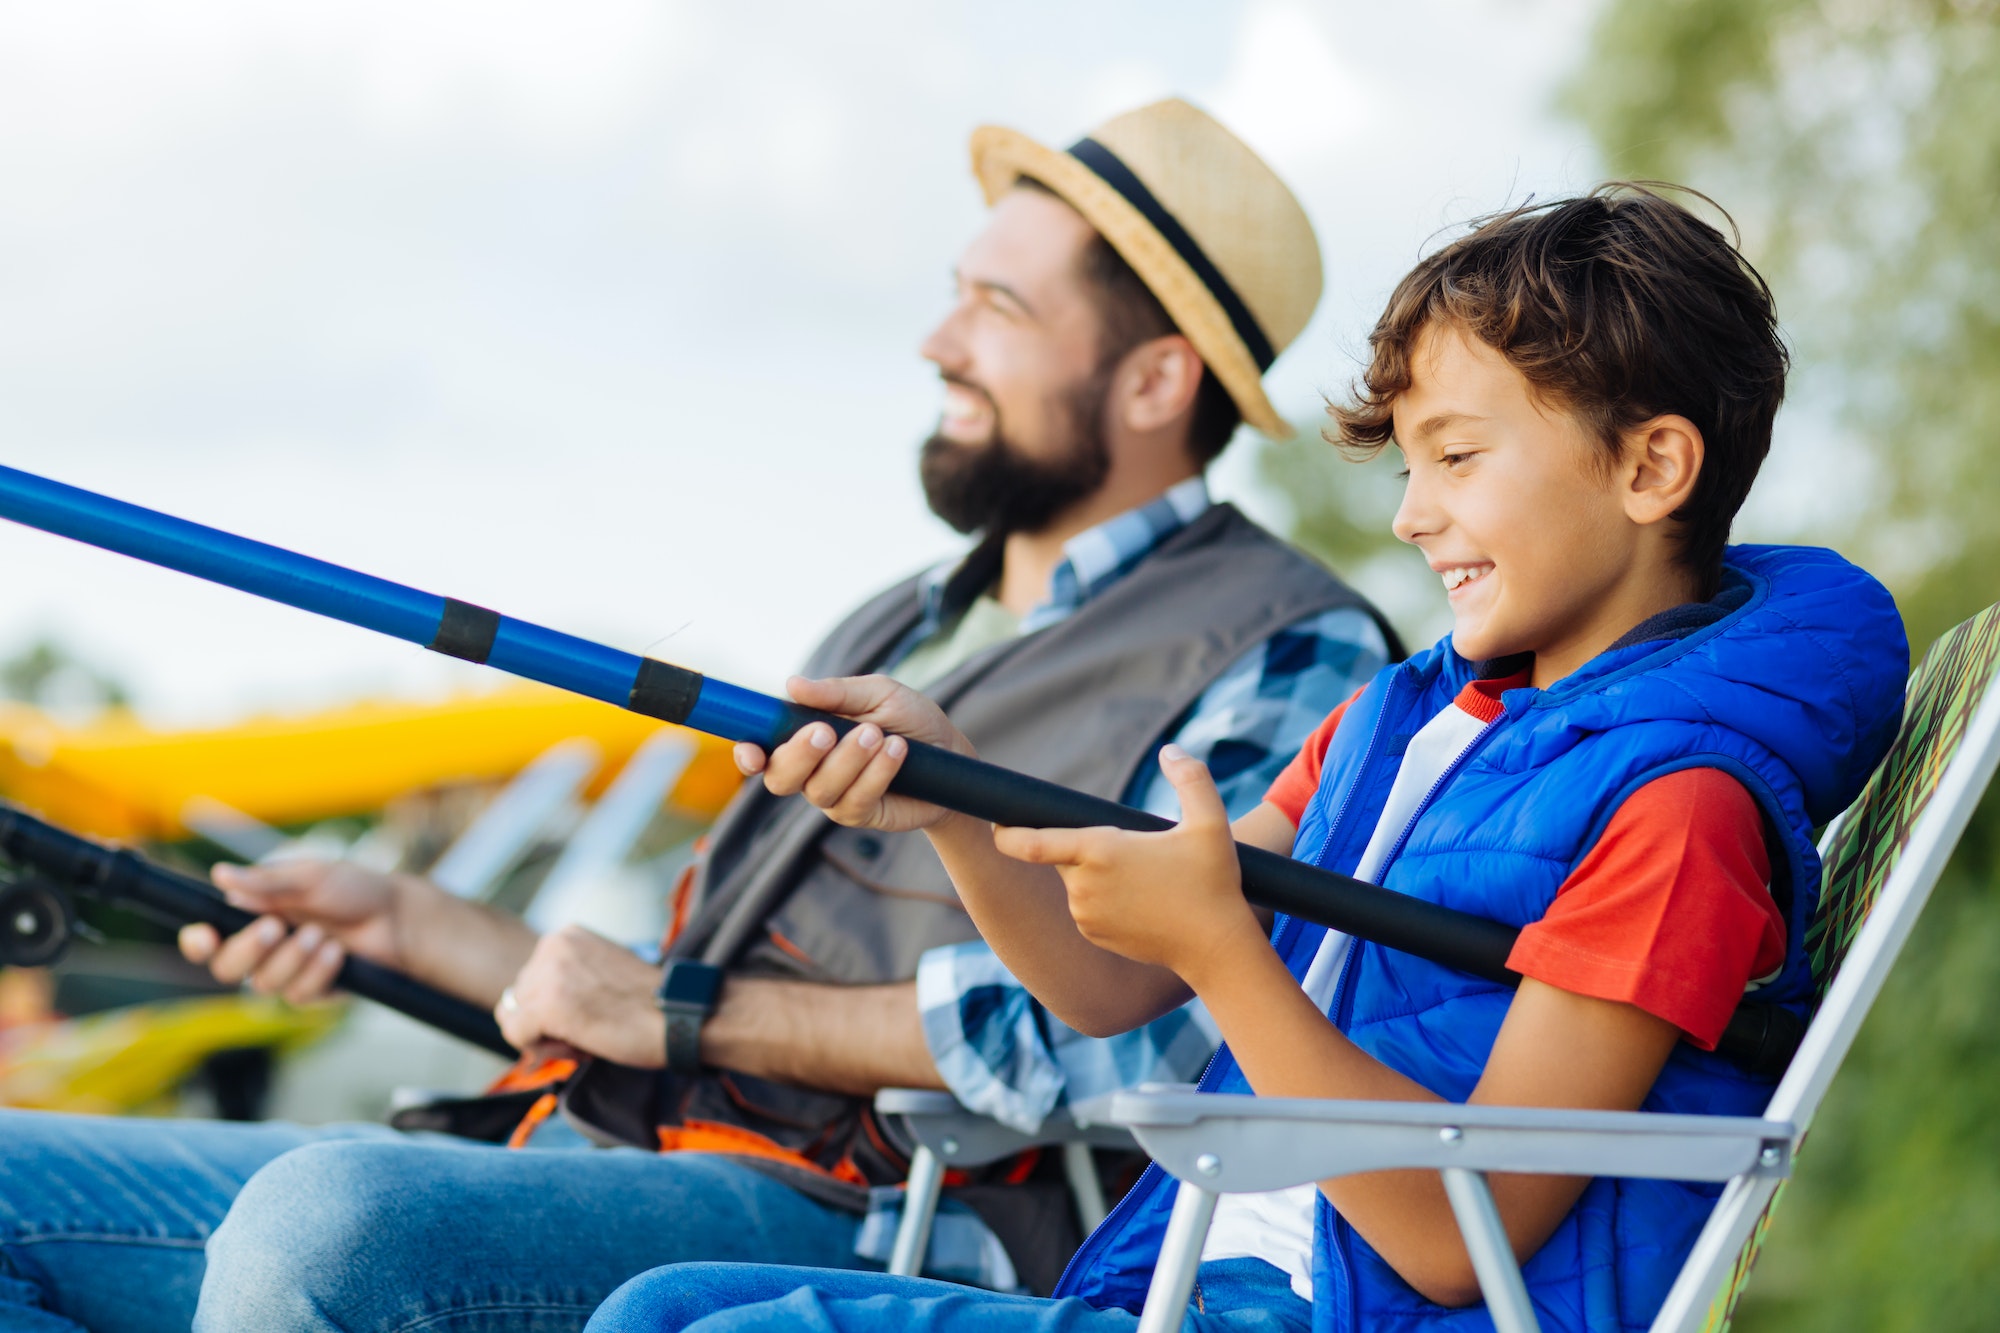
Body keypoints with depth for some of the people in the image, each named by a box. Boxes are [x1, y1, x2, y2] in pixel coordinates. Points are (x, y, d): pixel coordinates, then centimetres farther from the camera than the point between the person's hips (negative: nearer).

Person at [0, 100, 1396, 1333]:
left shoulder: (1283, 655, -2)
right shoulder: (899, 627, 27)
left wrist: (684, 1018, -9)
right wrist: (400, 919, 22)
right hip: (587, 1148, 9)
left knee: (331, 1213, -36)